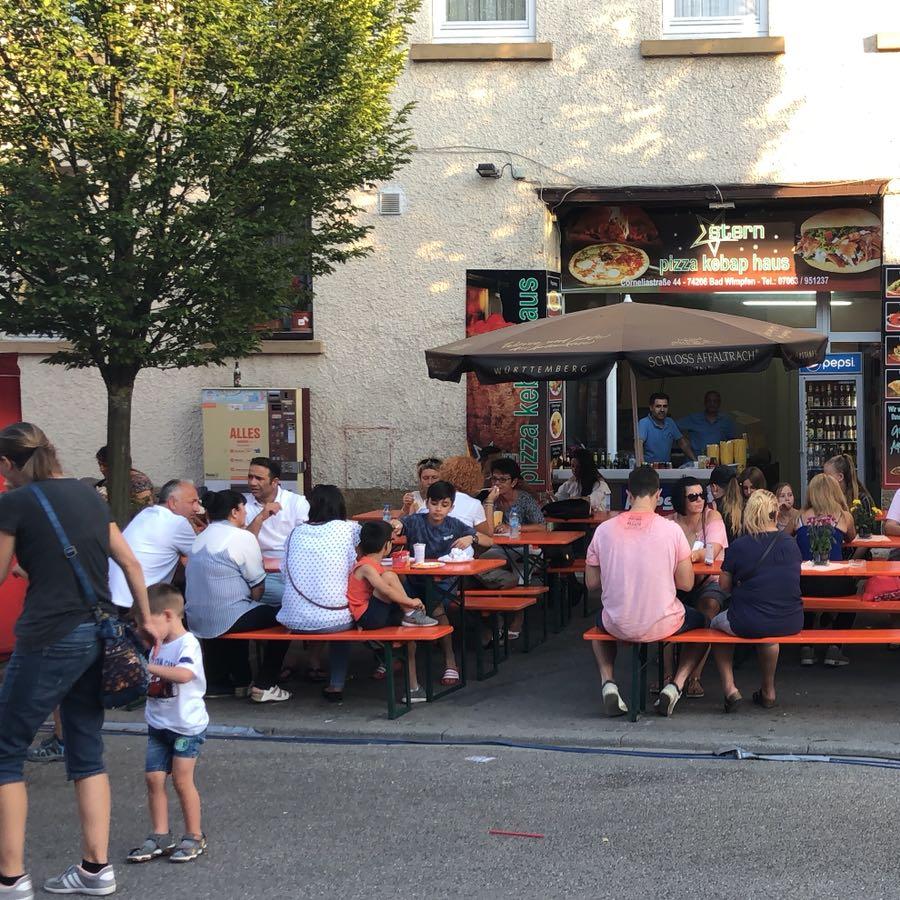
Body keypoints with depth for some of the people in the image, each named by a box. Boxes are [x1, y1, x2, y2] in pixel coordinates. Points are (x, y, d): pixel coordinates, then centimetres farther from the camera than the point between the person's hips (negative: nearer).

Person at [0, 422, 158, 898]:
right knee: (86, 752, 15)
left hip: (50, 639, -7)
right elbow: (132, 564, 15)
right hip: (99, 635, 7)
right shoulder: (87, 494, 13)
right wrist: (145, 619, 24)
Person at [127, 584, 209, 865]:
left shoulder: (188, 644, -16)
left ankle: (194, 837, 11)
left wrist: (149, 667, -37)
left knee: (182, 780, -3)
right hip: (159, 724, 7)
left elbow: (184, 674, -35)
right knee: (153, 778, 3)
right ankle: (160, 836, 11)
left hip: (187, 725, -7)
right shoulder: (158, 646, 10)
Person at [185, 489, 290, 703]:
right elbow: (258, 587, -7)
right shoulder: (242, 537, -10)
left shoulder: (199, 539, 12)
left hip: (195, 620, 8)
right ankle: (263, 686, 8)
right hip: (226, 620, -8)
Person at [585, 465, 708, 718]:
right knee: (700, 621, 30)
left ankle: (608, 683, 16)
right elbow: (686, 584, -6)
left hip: (618, 626, 2)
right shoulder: (671, 530, -11)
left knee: (600, 620, 38)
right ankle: (676, 685, 10)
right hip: (662, 625, -2)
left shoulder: (604, 530, -6)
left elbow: (591, 584, 1)